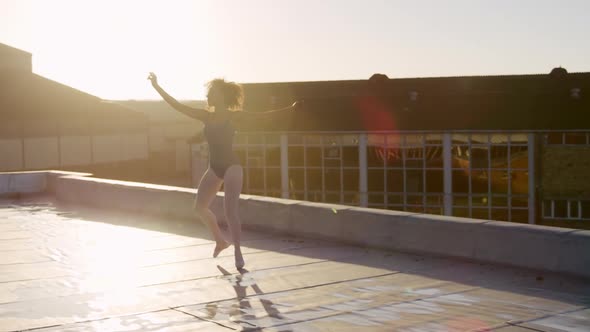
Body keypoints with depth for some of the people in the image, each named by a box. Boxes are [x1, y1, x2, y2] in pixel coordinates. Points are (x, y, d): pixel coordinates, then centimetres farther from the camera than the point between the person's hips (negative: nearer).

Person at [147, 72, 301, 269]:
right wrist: (157, 87, 4)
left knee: (230, 210, -16)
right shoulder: (206, 116, 6)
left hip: (231, 166, -6)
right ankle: (220, 241, 27)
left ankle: (237, 250, -8)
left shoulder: (233, 116, -6)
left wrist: (290, 109, -16)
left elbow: (261, 115, -8)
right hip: (214, 168, 6)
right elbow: (178, 106, 7)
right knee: (200, 207, 7)